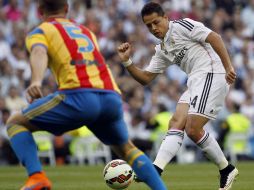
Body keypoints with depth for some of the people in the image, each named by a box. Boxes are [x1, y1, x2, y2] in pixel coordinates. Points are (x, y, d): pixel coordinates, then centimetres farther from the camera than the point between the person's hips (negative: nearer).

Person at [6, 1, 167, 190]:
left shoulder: (40, 32, 16)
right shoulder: (86, 32, 34)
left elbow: (39, 53, -6)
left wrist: (36, 81, -26)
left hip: (80, 96, -5)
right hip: (112, 97, 5)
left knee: (15, 123, 12)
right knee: (126, 149, 30)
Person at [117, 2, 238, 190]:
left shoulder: (182, 26, -2)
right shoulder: (162, 50, 22)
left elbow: (214, 37, -10)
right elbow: (145, 78, 23)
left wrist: (228, 67, -18)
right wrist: (127, 61, 7)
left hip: (212, 74, -9)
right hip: (196, 82, 9)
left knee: (193, 129, -13)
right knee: (175, 124, -6)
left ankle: (226, 170, -1)